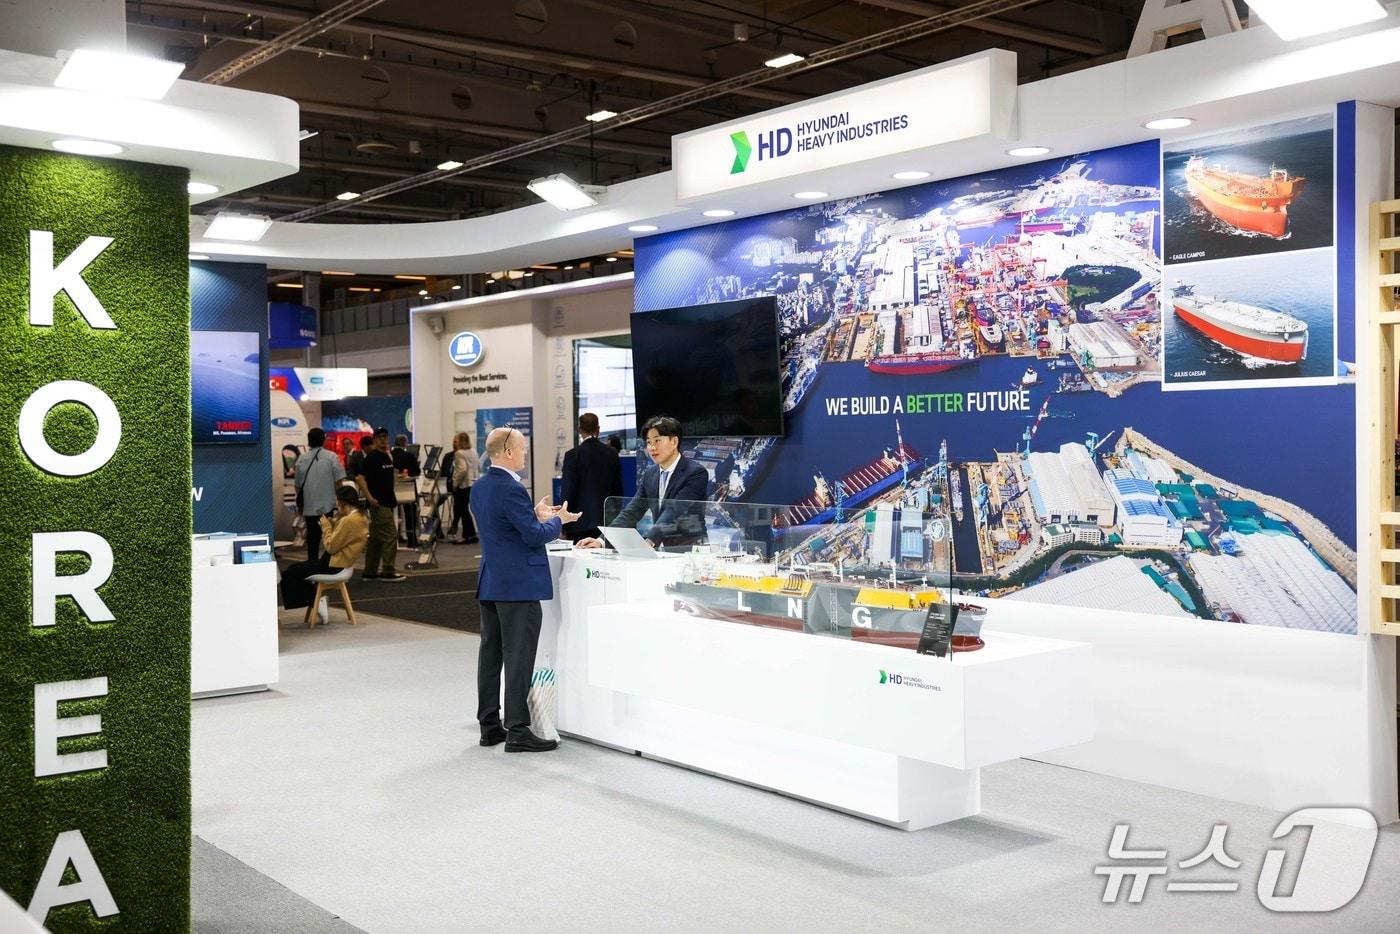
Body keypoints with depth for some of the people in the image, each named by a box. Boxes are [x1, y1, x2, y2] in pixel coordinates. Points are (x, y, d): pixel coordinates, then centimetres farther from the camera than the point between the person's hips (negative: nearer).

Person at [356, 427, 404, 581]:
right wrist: (370, 497, -20)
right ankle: (387, 571, -6)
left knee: (375, 539, 11)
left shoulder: (387, 456, 14)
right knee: (390, 536, -10)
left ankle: (370, 572, 15)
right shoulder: (371, 457, -11)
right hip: (378, 503, -9)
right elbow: (360, 478, -17)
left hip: (387, 502, 9)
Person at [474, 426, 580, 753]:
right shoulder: (511, 490, -19)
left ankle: (489, 726, 20)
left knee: (491, 654, 12)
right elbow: (535, 536, -18)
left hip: (490, 584, 9)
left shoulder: (480, 488, 10)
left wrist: (536, 515, 18)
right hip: (519, 586, -9)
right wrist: (558, 520, 0)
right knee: (518, 658, -4)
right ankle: (517, 731, -1)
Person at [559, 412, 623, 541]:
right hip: (607, 521, 4)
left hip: (580, 524, -4)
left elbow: (567, 491, -8)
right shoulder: (612, 454, 5)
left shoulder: (572, 455, -7)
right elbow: (618, 489, 10)